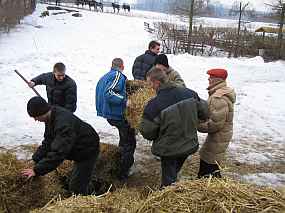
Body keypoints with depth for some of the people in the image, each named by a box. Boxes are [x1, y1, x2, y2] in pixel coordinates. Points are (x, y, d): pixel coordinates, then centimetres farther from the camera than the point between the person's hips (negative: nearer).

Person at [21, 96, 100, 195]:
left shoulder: (64, 124, -37)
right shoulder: (51, 118, -5)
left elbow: (58, 153, -39)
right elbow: (47, 142, 3)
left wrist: (37, 170, -35)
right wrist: (35, 160, -6)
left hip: (88, 151, -10)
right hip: (79, 151, 10)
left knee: (76, 188, -6)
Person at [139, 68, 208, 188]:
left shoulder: (154, 105, -25)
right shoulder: (190, 93, -11)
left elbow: (147, 132, -17)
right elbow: (204, 112, 1)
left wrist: (156, 137, 5)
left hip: (169, 149, -5)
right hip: (190, 145, 5)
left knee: (169, 182, 14)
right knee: (174, 172, 28)